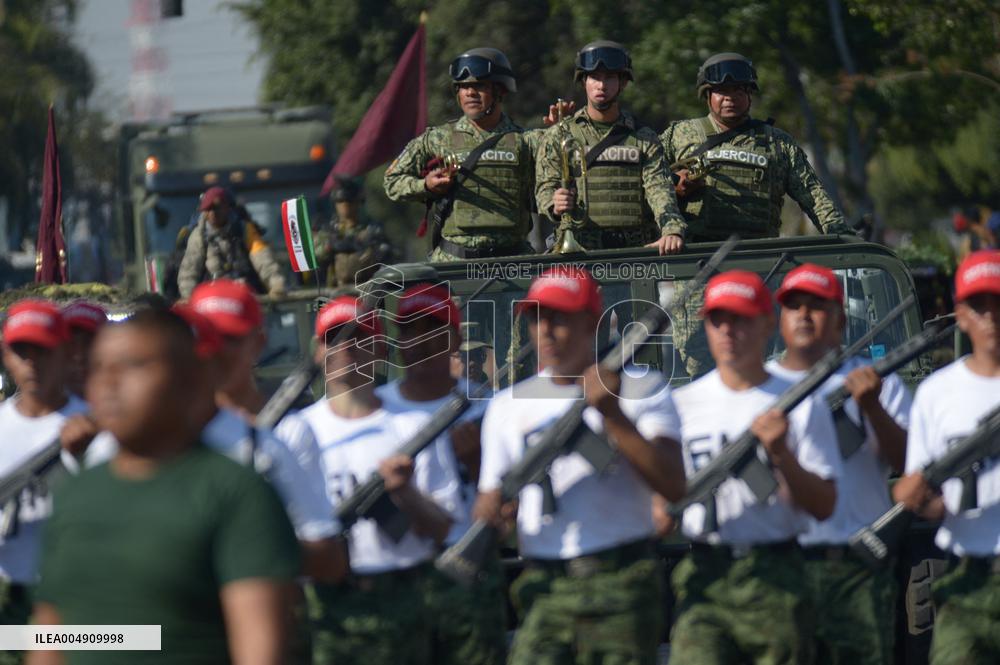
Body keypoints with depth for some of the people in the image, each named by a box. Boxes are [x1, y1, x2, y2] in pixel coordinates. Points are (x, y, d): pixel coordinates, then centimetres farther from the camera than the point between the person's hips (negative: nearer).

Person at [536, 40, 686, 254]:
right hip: (579, 250, -1)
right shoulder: (559, 136, 13)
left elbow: (658, 188, 2)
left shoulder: (644, 139, 15)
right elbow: (545, 186, 8)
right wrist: (555, 206, -18)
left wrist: (672, 230, -18)